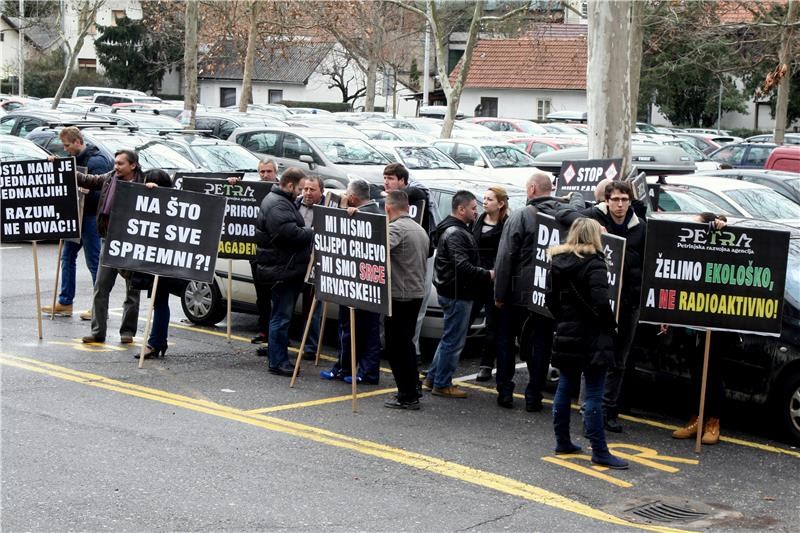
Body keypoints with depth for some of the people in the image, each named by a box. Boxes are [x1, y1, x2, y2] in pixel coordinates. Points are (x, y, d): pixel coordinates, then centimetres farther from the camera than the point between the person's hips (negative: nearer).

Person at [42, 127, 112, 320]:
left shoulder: (96, 161, -16)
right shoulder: (76, 159, 12)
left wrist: (86, 191, -35)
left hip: (91, 216, -9)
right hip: (76, 215, 9)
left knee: (94, 261, -4)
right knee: (67, 256, 12)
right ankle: (65, 302, 19)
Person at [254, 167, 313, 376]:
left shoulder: (282, 201, 18)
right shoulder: (277, 205, -18)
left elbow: (293, 231, 26)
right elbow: (291, 233, -27)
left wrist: (306, 232, 8)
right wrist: (312, 232, -13)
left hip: (286, 270, 11)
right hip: (282, 270, -11)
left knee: (281, 315, 16)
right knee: (281, 316, -6)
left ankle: (279, 358, 24)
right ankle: (277, 362, -1)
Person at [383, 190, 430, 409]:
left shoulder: (396, 228, -16)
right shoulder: (420, 229, 15)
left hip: (399, 296, -9)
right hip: (416, 293, 9)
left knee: (397, 346, -3)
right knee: (406, 343, 19)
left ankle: (407, 396, -1)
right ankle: (412, 389, 25)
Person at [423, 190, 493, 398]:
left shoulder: (455, 230, 16)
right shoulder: (455, 233, -18)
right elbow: (463, 266, -27)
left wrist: (484, 274, 10)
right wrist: (488, 275, -18)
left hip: (452, 292, 11)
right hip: (457, 294, -11)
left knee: (450, 338, 19)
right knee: (453, 341, -1)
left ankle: (432, 378, 27)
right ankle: (442, 384, 7)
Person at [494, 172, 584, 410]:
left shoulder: (520, 217, -12)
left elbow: (504, 259, -13)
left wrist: (499, 294, -9)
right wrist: (574, 196, 44)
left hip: (518, 293, -2)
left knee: (506, 340, 14)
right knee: (541, 344, 10)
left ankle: (505, 391, 14)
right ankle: (533, 397, 10)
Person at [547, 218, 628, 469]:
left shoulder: (557, 262, 8)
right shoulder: (594, 263, -14)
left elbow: (551, 298, 12)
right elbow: (600, 301, -22)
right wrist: (610, 325, -9)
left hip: (565, 336, 7)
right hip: (591, 338, -7)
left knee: (565, 389, 15)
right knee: (594, 395, -5)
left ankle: (563, 441, 22)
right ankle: (599, 452, -4)